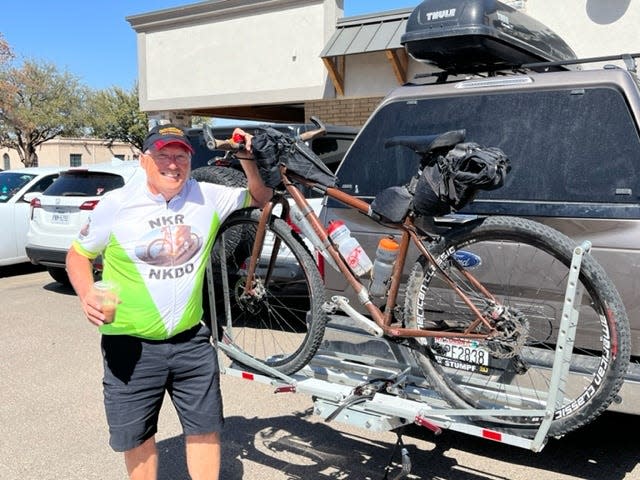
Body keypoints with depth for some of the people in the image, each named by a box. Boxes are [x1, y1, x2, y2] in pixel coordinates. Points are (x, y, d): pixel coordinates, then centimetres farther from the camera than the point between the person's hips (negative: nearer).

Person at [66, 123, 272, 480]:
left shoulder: (208, 197, -3)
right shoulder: (116, 204, -8)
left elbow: (261, 197, 8)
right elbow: (79, 254, 3)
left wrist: (248, 160, -10)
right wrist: (87, 294, -16)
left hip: (191, 340, 2)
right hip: (131, 344, -1)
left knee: (205, 428, 13)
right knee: (137, 437, 14)